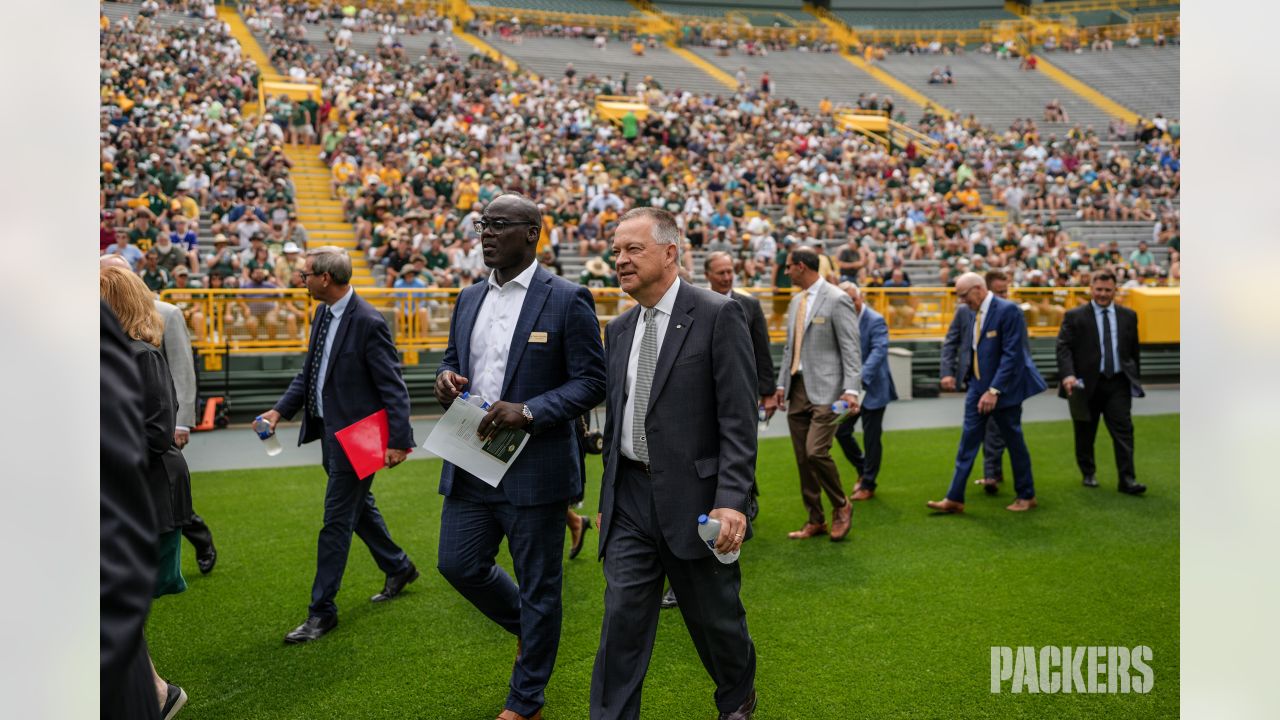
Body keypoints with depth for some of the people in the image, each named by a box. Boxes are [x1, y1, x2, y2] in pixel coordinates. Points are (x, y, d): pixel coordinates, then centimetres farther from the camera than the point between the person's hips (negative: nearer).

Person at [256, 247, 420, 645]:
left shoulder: (369, 323, -20)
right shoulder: (322, 314, 7)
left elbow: (393, 387, -19)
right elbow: (309, 372, 14)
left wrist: (399, 441, -21)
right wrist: (280, 409, 2)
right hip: (330, 431, 9)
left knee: (336, 521, -1)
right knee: (359, 507, 22)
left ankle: (322, 611, 10)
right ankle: (398, 567, 43)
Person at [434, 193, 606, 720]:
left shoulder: (567, 300, -9)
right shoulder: (470, 299, 10)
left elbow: (592, 382, -11)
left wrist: (528, 411, -24)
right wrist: (446, 379, -3)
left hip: (534, 469, -6)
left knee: (538, 588, 7)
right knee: (459, 564, 11)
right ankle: (527, 627, 40)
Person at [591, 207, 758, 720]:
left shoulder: (718, 315, -10)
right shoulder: (619, 329, 10)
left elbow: (738, 420, -14)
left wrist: (732, 501, -22)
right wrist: (608, 498, 17)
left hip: (694, 497, -4)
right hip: (630, 498, 5)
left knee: (715, 617, 14)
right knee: (622, 619, 2)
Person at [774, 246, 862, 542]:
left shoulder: (836, 300, -9)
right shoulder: (796, 300, 15)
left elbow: (851, 348, -12)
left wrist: (851, 389, -20)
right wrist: (781, 383, 16)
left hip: (824, 388, -7)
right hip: (797, 388, 8)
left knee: (816, 452, -18)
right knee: (803, 459, 8)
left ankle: (841, 505, 7)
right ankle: (815, 520, 19)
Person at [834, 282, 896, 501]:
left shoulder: (876, 321, -15)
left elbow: (879, 351, -26)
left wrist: (861, 378, -39)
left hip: (872, 388, -6)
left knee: (871, 438, 2)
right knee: (841, 430, 6)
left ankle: (868, 485, 16)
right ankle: (862, 470, 29)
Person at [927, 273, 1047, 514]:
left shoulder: (1008, 310, -17)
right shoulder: (975, 312, 7)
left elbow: (1012, 354, -20)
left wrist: (994, 390, -22)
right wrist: (969, 376, 7)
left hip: (1002, 388, -7)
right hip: (978, 386, 7)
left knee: (1014, 442, 7)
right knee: (968, 442, 5)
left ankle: (1027, 496, 24)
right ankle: (955, 499, 8)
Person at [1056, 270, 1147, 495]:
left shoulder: (1128, 316, 10)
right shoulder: (1074, 316, -1)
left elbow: (1134, 351, 15)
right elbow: (1063, 347, -10)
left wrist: (1135, 379, 15)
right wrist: (1068, 375, -24)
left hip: (1118, 383, 2)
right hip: (1086, 384, -2)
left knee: (1123, 430, -6)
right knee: (1085, 433, 10)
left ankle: (1127, 479, -4)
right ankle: (1088, 474, 26)